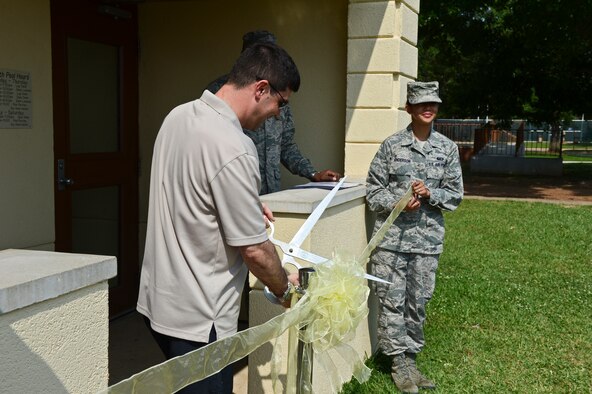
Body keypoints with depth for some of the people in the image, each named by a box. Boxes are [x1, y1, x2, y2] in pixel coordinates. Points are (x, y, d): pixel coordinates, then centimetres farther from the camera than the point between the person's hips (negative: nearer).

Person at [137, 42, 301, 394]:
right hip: (197, 318, -9)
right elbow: (255, 250, -20)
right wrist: (285, 289, -2)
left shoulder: (179, 115, 1)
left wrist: (246, 206, 13)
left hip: (159, 298, 9)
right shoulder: (233, 149, -26)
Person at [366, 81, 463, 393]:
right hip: (391, 237, -2)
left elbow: (454, 194, 7)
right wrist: (398, 203, -16)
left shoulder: (447, 148, 6)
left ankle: (410, 359, 25)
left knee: (418, 302, 10)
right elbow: (373, 191, 1)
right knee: (392, 301, 2)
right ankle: (399, 363, 15)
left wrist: (429, 194, -12)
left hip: (428, 240, 2)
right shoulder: (391, 145, -1)